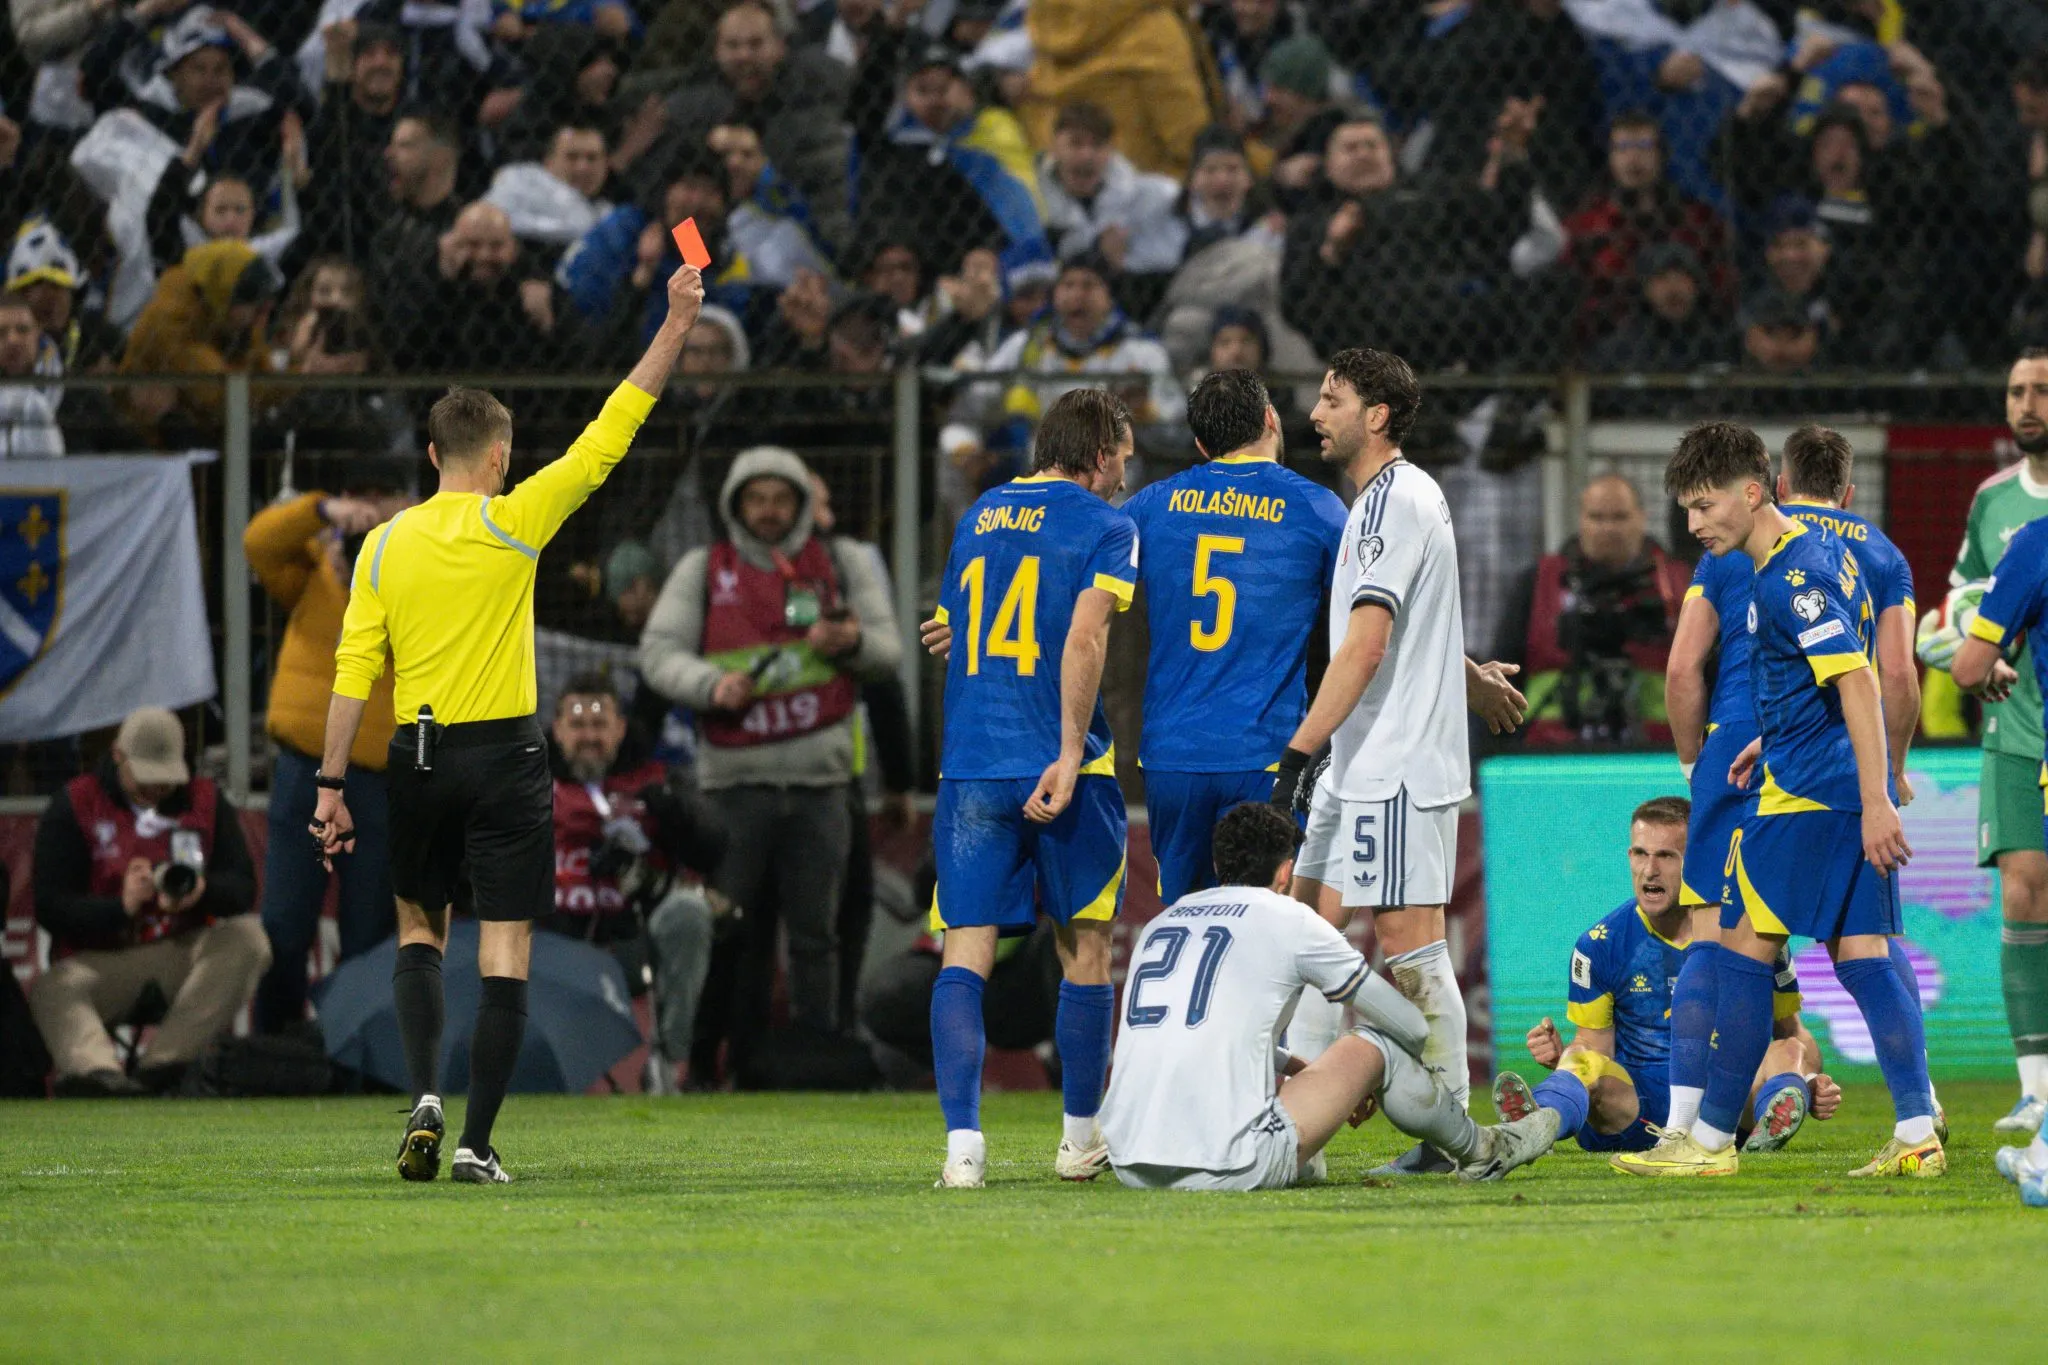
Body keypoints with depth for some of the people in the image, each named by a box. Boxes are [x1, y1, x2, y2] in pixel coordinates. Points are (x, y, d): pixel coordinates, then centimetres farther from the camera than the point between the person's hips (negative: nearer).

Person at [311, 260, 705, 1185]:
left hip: (418, 757, 3)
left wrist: (332, 783, 4)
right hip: (505, 758, -3)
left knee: (419, 932, 18)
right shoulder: (511, 526, -7)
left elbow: (353, 673, -1)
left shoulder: (386, 544, 1)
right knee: (505, 951, 1)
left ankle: (425, 1098, -3)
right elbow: (609, 435, -5)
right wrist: (676, 325, 0)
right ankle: (476, 1143, -4)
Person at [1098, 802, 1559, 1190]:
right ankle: (1480, 1152, 35)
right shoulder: (1291, 920, 5)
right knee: (1374, 1047, 14)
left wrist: (1302, 1070, 46)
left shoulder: (1159, 924, 19)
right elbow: (1411, 1028, 16)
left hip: (1129, 1167, 6)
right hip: (1231, 1167, -6)